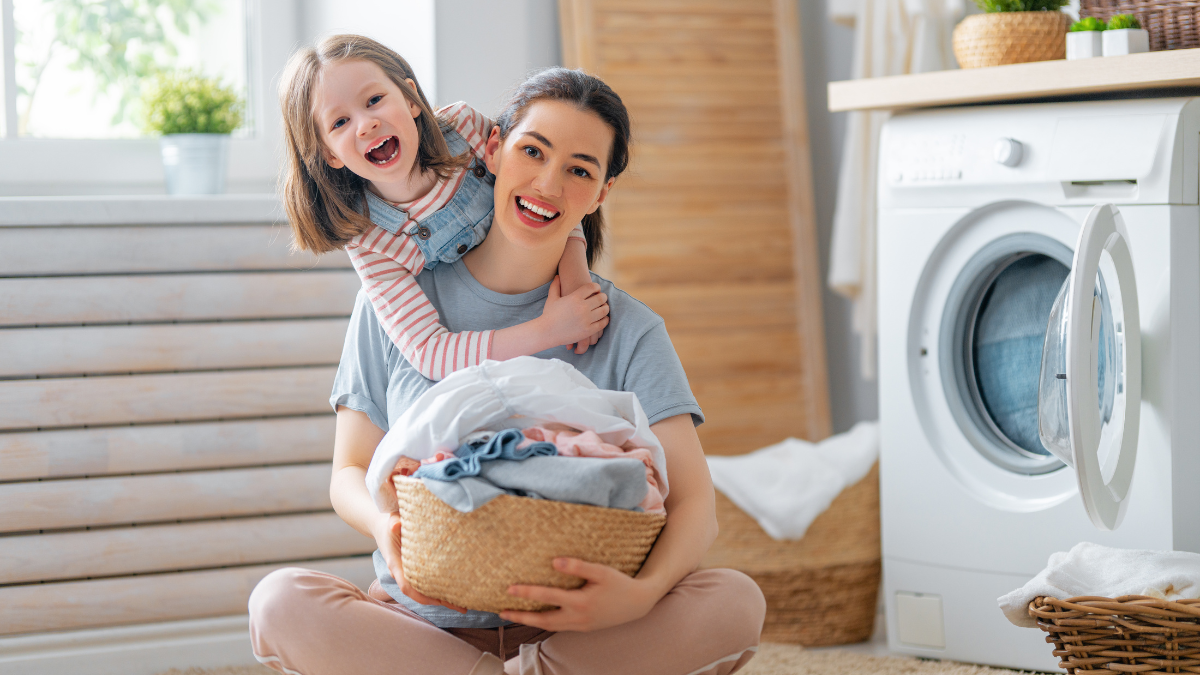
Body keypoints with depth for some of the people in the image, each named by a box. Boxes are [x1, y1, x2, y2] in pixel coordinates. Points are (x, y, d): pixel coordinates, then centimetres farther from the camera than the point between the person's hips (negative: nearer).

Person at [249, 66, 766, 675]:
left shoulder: (628, 332, 1)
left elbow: (695, 504, -7)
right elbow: (350, 471, 6)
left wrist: (642, 594, -31)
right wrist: (386, 526, -21)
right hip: (425, 620, 1)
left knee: (736, 603, -28)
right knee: (280, 602, -30)